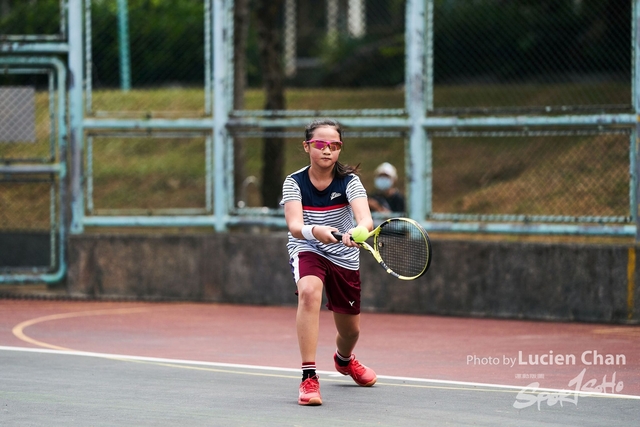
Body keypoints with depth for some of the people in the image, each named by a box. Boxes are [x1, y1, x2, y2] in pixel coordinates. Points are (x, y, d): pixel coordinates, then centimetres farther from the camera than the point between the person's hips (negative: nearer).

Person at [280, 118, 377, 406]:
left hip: (344, 256, 2)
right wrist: (315, 231, -53)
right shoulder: (294, 183, -16)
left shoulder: (349, 181, -17)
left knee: (350, 330, 12)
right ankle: (309, 378, -35)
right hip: (306, 250, -2)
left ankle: (344, 360, 52)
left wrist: (357, 232, -57)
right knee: (309, 292, -35)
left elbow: (365, 220, -33)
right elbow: (295, 226, -30)